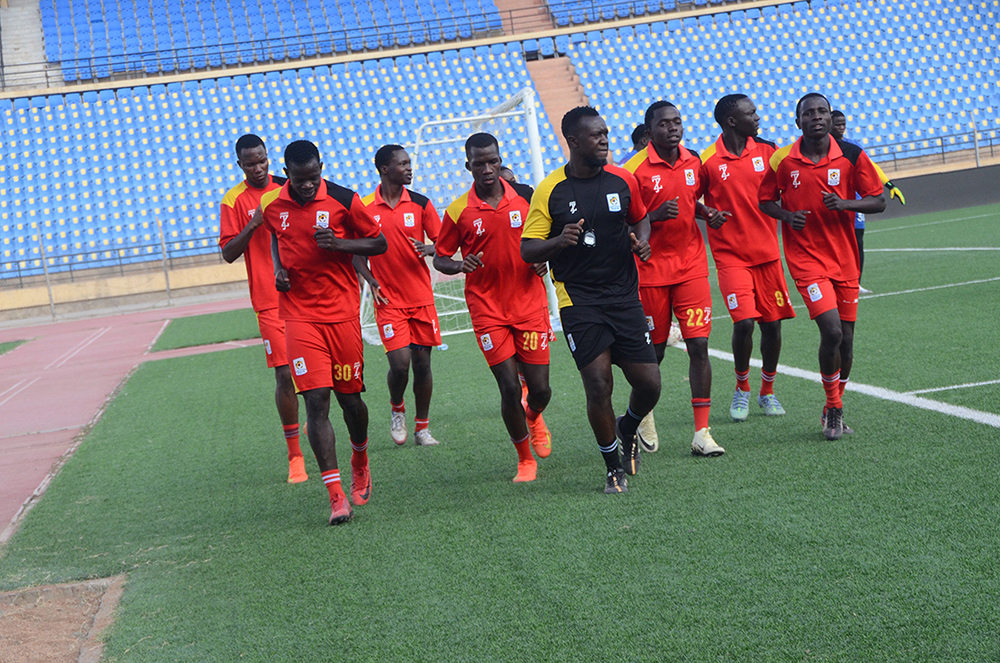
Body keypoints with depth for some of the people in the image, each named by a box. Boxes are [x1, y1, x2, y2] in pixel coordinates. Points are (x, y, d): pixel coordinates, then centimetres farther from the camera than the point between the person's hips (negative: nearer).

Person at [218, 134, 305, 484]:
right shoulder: (234, 201, 0)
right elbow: (228, 253, -3)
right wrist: (252, 225, -17)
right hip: (271, 302, -3)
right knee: (285, 374, -6)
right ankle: (295, 455, 3)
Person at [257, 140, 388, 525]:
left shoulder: (344, 200, -6)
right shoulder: (270, 205, 2)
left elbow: (379, 243, 2)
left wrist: (339, 243, -15)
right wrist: (278, 269, 3)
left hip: (342, 313, -1)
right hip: (299, 316, 1)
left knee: (349, 398, 8)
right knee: (316, 401, -10)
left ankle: (360, 462, 40)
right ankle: (336, 496, -9)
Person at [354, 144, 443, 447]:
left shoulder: (421, 204, 1)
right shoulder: (364, 207, -2)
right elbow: (357, 252, 8)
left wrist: (429, 248, -17)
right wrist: (371, 281, -6)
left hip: (421, 296, 2)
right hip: (388, 300, -2)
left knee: (422, 362, 4)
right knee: (399, 362, -11)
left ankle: (422, 427, 18)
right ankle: (396, 409, 20)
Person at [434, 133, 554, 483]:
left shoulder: (526, 196, 1)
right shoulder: (458, 211, -4)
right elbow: (440, 259, 4)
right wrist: (460, 265, -17)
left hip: (530, 305, 2)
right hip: (487, 309, -2)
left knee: (540, 389, 2)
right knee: (509, 388, -7)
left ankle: (534, 418, 40)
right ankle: (525, 459, 14)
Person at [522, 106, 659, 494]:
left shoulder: (622, 180, 4)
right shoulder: (549, 191, -5)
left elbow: (640, 217, 23)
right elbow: (527, 250, -3)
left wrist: (641, 241, 1)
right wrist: (560, 241, -23)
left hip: (624, 297, 3)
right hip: (577, 299, -3)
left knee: (648, 383, -1)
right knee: (598, 385, -11)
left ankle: (627, 431, 33)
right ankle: (614, 467, 11)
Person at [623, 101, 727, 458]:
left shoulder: (693, 162, 7)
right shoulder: (634, 170, -10)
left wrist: (708, 214, 3)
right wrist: (655, 215, -23)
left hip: (691, 266, 4)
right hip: (651, 271, -4)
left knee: (698, 345, -5)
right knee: (654, 351, 6)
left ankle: (702, 433, -3)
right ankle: (644, 413, 34)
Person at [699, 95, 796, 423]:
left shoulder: (767, 150, 3)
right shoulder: (707, 161, -6)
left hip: (767, 253, 4)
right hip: (730, 256, -3)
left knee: (772, 323, 5)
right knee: (744, 322, -14)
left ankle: (767, 391, 25)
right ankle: (742, 389, 11)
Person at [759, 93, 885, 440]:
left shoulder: (852, 156, -1)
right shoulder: (782, 159, -3)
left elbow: (878, 201, 2)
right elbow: (765, 200, 10)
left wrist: (845, 203, -17)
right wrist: (788, 216, -11)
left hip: (844, 258, 3)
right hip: (805, 258, -3)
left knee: (846, 338, 6)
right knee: (831, 332, -17)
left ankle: (834, 409, 26)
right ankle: (834, 408, 3)